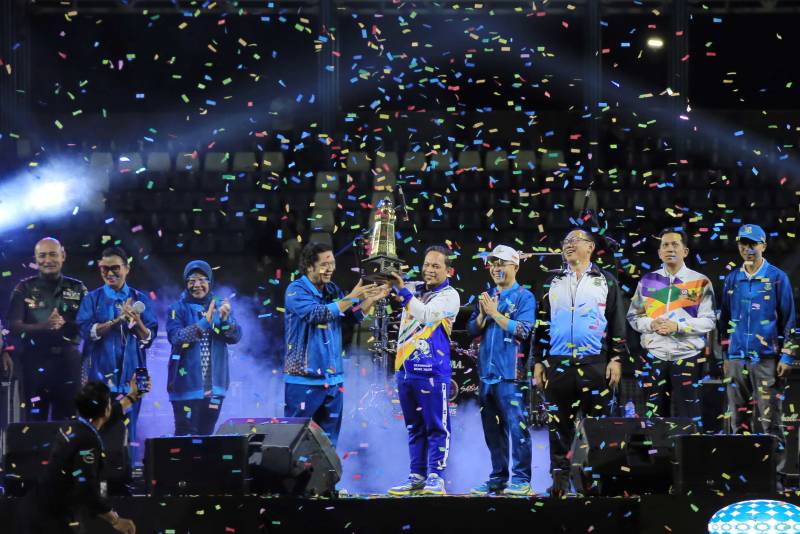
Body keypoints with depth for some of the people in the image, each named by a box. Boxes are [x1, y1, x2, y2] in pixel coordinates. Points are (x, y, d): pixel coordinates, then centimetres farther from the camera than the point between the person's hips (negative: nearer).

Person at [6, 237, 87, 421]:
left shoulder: (77, 289, 9)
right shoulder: (25, 288, 5)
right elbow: (14, 326, -5)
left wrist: (65, 323, -16)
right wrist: (43, 326, -23)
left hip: (68, 363, 1)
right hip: (34, 363, -1)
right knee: (34, 421, -1)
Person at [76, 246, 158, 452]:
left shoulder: (140, 299, 8)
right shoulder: (93, 299, 7)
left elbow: (149, 337, 2)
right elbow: (86, 331, -7)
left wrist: (137, 322, -19)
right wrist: (117, 320, -17)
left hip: (130, 372, 1)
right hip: (101, 372, 0)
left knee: (128, 426, -1)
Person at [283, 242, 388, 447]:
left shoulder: (332, 290, 11)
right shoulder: (296, 291, -8)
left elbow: (355, 315, 10)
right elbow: (318, 314, -23)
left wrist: (371, 299, -9)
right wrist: (352, 297, -23)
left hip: (333, 379, 6)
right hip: (304, 379, -6)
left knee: (328, 441, 9)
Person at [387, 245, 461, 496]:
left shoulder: (449, 296, -2)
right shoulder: (414, 290, 14)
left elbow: (428, 315, -20)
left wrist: (403, 292, -22)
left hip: (432, 370, -6)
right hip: (405, 368, 6)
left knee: (436, 426, -5)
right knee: (414, 427, 11)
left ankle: (435, 478, -5)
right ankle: (416, 477, 15)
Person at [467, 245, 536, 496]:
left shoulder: (524, 297, -1)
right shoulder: (487, 297, 17)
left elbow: (523, 330, -13)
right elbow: (472, 330, 14)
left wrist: (495, 313, -13)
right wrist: (483, 314, -5)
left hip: (511, 374, -7)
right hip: (487, 372, 7)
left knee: (516, 426, -8)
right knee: (492, 429, 10)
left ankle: (521, 479, -7)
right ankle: (498, 478, 16)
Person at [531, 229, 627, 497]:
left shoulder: (605, 281, 9)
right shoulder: (553, 282, 16)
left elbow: (617, 321, 5)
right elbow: (541, 323, 16)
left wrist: (616, 359, -4)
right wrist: (538, 361, 8)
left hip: (595, 363, -2)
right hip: (558, 363, 2)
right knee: (559, 424, 2)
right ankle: (560, 479, 5)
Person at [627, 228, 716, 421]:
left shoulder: (700, 282, 1)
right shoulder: (648, 281, 10)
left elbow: (708, 321, -4)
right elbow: (634, 316, 11)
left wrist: (678, 326, -15)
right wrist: (651, 325, -9)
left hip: (687, 356, -2)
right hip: (654, 356, 3)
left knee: (688, 416, -2)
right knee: (654, 415, 5)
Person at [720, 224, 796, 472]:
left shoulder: (777, 278, 1)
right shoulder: (732, 279, 13)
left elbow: (788, 319, 1)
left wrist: (787, 356, -5)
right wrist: (724, 356, 14)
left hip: (766, 358, -4)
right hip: (736, 358, 4)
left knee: (768, 417, -6)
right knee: (738, 417, 6)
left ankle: (774, 468, -3)